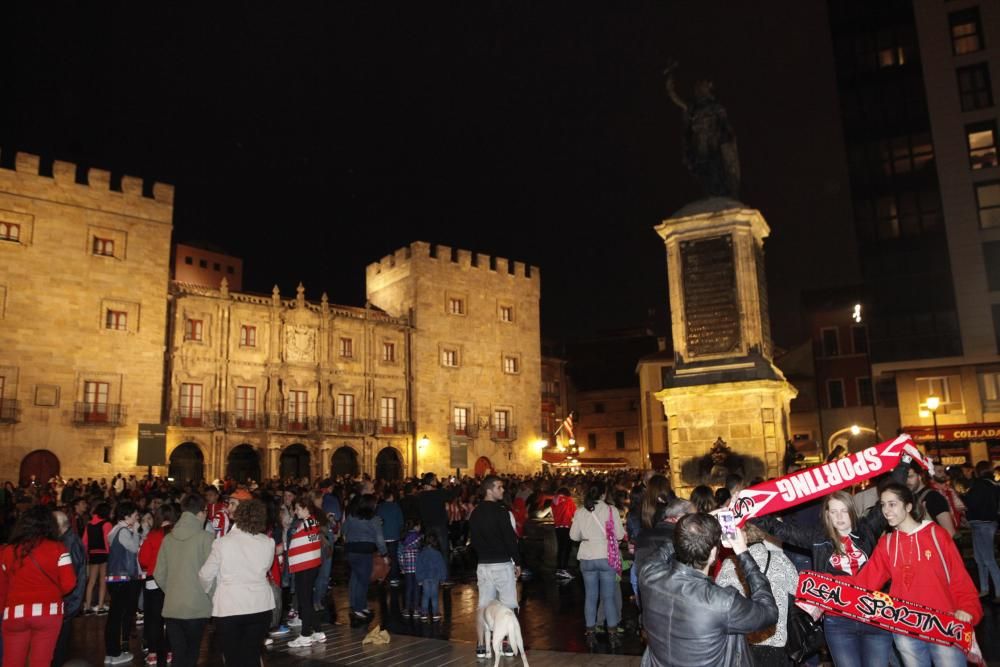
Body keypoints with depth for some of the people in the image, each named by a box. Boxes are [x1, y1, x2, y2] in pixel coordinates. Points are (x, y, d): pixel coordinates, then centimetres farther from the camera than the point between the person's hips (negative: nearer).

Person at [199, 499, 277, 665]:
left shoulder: (222, 542, -11)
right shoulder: (268, 542, -4)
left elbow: (206, 575, -3)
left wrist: (205, 591, 18)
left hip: (228, 608, -2)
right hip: (260, 606, 2)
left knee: (233, 658, 10)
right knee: (252, 656, 14)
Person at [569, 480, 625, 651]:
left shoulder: (580, 512, -3)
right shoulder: (611, 510, -10)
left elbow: (574, 536, 4)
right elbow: (620, 535, -6)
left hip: (587, 559, 2)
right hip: (607, 557, -2)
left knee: (590, 596, 11)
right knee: (609, 597, 8)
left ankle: (591, 635, 17)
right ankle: (613, 635, 14)